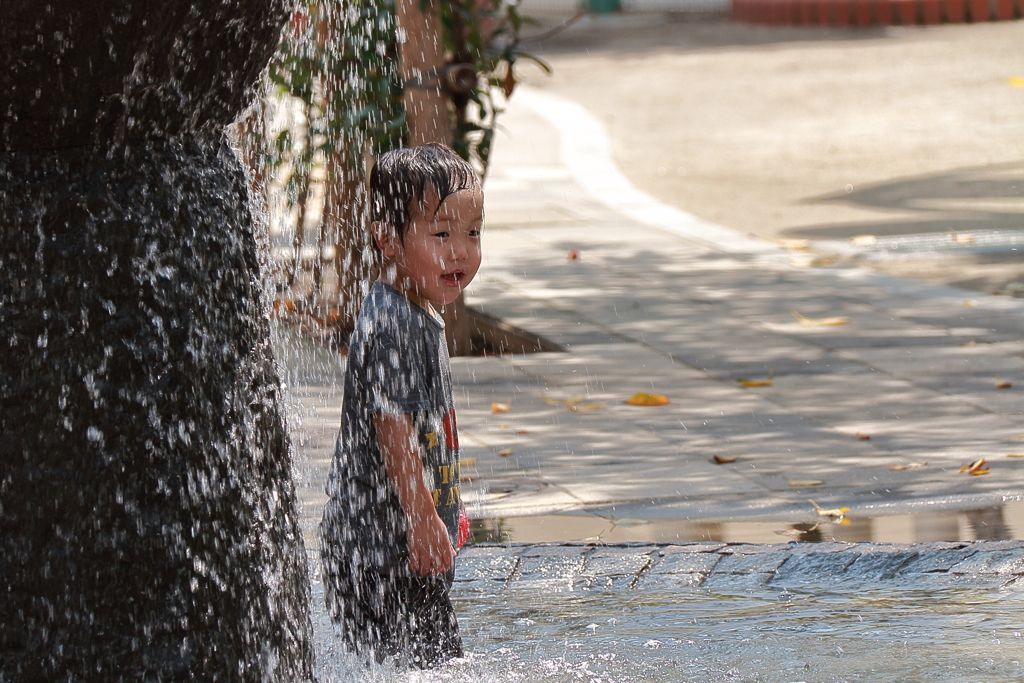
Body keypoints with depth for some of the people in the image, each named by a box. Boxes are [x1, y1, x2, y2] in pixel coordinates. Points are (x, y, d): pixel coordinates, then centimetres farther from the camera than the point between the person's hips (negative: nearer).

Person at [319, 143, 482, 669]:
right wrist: (424, 522, -22)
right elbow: (393, 431, -23)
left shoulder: (421, 319, 14)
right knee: (426, 666, -10)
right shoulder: (391, 328, -20)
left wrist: (446, 511, 28)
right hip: (384, 542, -10)